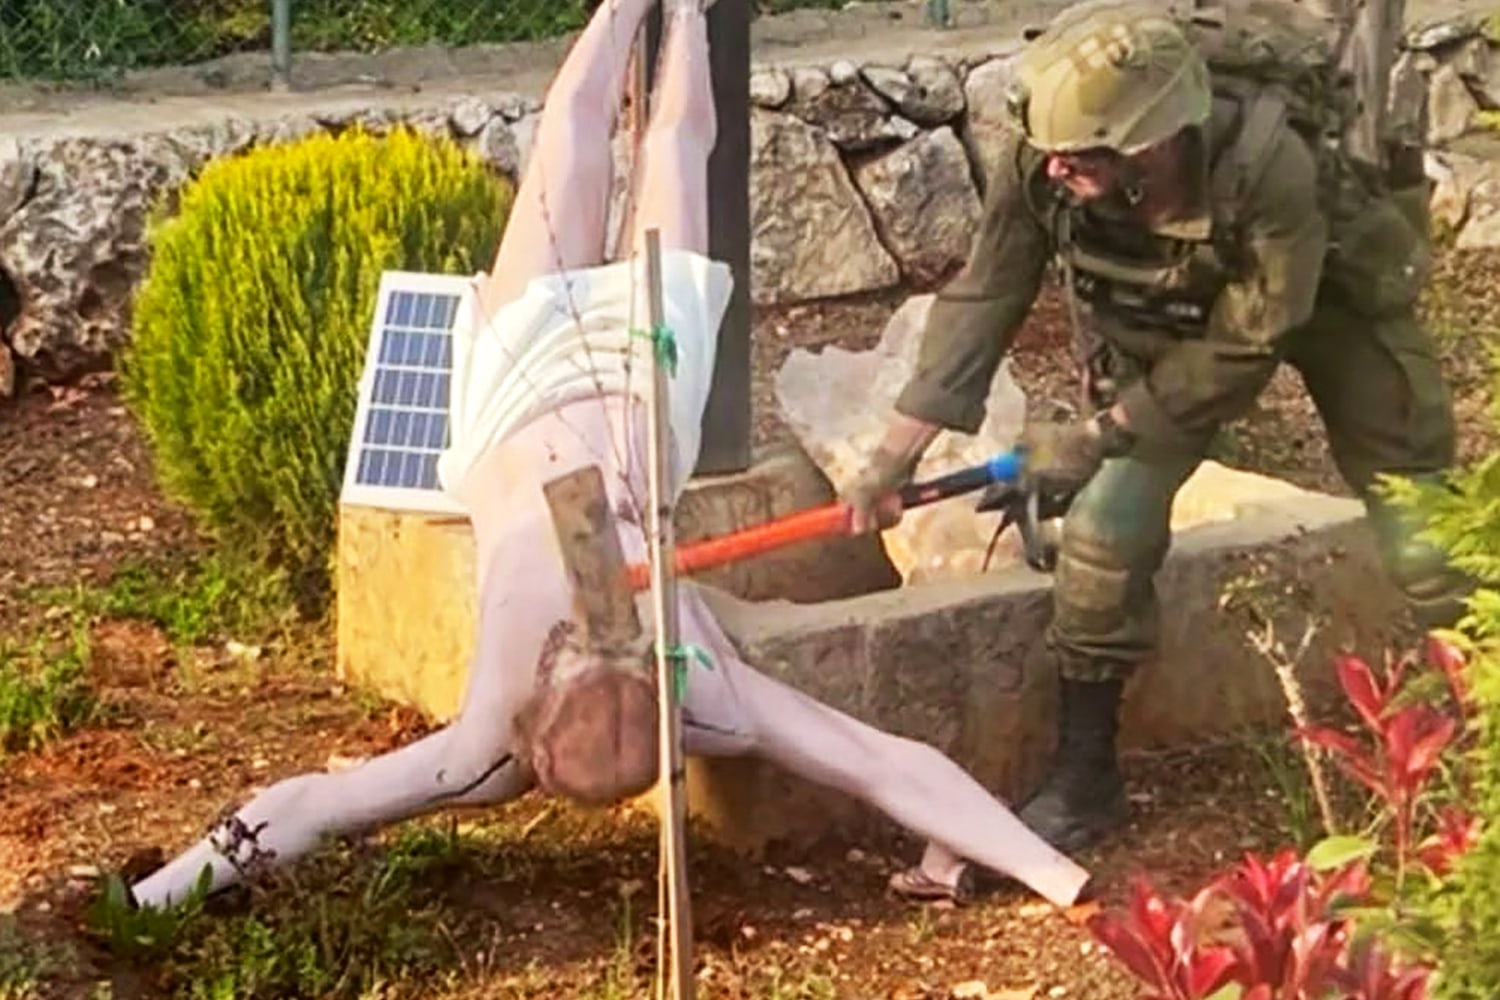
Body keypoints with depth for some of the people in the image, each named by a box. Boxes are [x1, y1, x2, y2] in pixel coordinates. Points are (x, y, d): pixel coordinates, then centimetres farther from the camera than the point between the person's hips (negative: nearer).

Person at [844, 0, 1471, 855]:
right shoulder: (1039, 167, -32)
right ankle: (1085, 779, 7)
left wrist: (1100, 434, -27)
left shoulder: (1271, 168, -42)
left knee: (1423, 532, -2)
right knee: (1106, 527, -8)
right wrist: (899, 450, -22)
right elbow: (984, 299, -19)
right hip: (1167, 318, 3)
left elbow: (1244, 348, -30)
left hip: (1330, 297, -3)